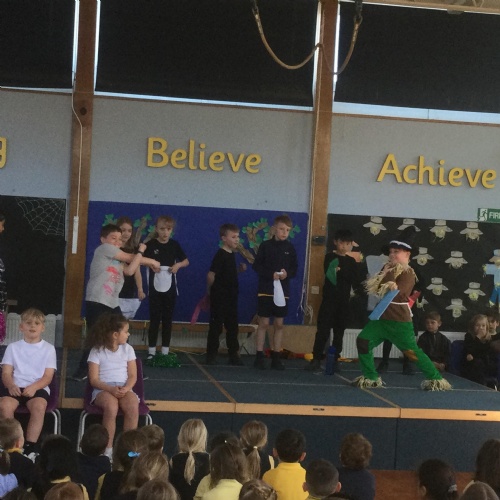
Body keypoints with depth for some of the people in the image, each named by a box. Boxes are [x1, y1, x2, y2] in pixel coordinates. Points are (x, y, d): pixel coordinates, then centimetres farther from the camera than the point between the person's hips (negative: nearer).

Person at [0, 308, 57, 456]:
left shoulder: (49, 348, 10)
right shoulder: (13, 347, 13)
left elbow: (48, 377, 2)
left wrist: (34, 387, -19)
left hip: (38, 388, -1)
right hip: (15, 387, 1)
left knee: (39, 406, -35)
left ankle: (30, 446, -28)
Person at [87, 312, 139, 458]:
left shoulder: (127, 349, 11)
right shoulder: (97, 351, 0)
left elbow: (132, 376, 7)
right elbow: (93, 379, -5)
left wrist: (126, 389, -15)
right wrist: (111, 389, -22)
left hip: (124, 388, 3)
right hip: (103, 389, -3)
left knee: (133, 407, -33)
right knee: (111, 407, -38)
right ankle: (108, 449, -27)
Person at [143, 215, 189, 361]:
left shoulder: (174, 245, 3)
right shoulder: (151, 244, -5)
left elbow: (186, 261, 13)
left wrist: (178, 265, -7)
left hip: (170, 288, 2)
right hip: (155, 288, -2)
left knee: (167, 319, 8)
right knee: (154, 319, 1)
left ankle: (165, 351, 13)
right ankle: (152, 351, 7)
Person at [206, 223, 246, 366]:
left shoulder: (232, 254, 10)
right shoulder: (220, 255, -16)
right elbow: (211, 275, -19)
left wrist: (240, 269, 2)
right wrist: (213, 290, -4)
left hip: (231, 297, 8)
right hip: (219, 298, -8)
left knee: (232, 327, 11)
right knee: (216, 327, -1)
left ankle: (234, 355, 17)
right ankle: (211, 355, 7)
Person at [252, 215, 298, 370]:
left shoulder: (290, 248, 5)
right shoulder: (265, 245, -4)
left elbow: (295, 269, 7)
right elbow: (256, 265, -5)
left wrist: (287, 273, -15)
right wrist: (271, 274, -19)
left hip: (282, 290, 3)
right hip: (266, 290, -3)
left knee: (279, 324, 6)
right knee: (264, 323, -1)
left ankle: (276, 357, 11)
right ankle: (259, 356, 4)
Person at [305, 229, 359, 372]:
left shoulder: (351, 261, 13)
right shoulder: (330, 257, 3)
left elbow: (355, 281, 0)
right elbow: (329, 276, -11)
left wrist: (340, 272, -10)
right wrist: (346, 275, -9)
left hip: (344, 301, 4)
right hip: (329, 299, -4)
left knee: (339, 332, 5)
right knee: (323, 330, -9)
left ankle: (334, 360, 10)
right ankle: (316, 360, -8)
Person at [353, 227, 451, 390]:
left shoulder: (408, 274, -13)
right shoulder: (388, 269, 12)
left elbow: (395, 294, -25)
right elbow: (372, 287, 2)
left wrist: (390, 275, -25)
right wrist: (385, 274, -12)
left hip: (400, 322, -7)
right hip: (382, 317, 7)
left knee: (411, 351, -4)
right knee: (363, 341, -5)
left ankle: (435, 378, 10)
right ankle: (371, 377, 6)